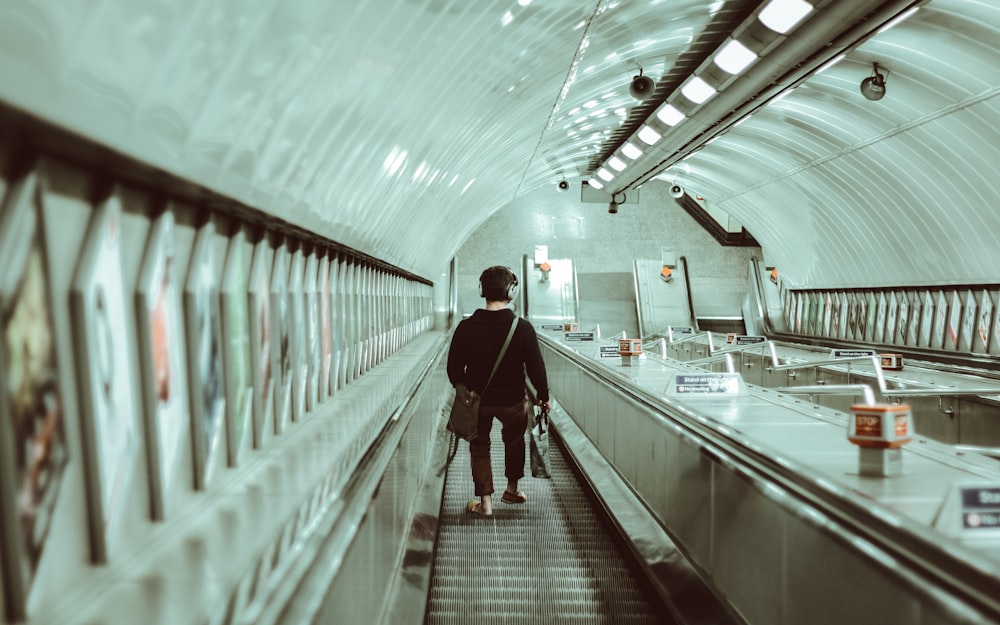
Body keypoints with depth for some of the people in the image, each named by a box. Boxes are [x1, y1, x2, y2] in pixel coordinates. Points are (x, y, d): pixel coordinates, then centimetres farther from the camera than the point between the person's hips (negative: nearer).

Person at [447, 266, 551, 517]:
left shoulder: (466, 327, -14)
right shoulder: (522, 328, -18)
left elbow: (454, 368, -5)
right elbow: (536, 368, -12)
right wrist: (544, 396, 5)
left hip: (477, 400, 0)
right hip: (513, 400, 0)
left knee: (479, 447, 18)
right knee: (514, 441, 25)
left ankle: (485, 501, 17)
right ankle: (512, 489, 40)